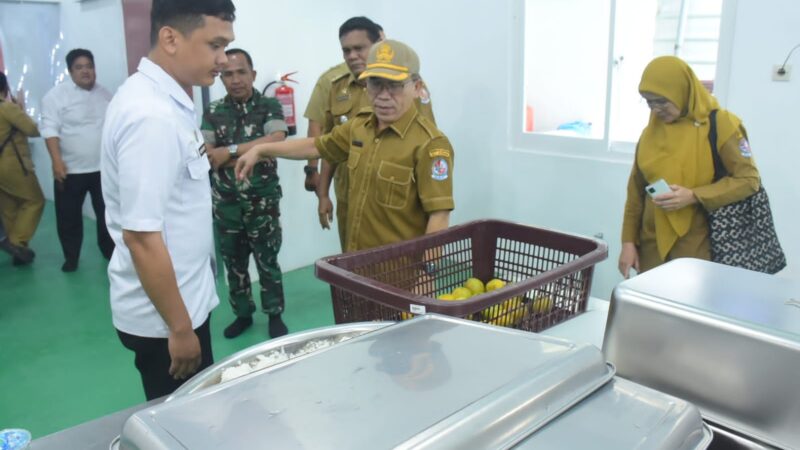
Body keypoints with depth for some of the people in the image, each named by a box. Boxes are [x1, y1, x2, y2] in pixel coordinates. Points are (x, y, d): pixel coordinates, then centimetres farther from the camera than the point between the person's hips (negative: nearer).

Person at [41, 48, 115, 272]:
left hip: (104, 168, 4)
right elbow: (50, 129, -13)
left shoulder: (105, 95, 8)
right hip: (70, 169, -3)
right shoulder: (56, 95, -7)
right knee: (69, 216, 5)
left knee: (107, 212, 11)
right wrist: (57, 161, -22)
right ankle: (71, 258, 21)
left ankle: (110, 251, 28)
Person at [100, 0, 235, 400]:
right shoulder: (152, 116, -26)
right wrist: (180, 328, -21)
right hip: (162, 315, -9)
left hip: (180, 298, 9)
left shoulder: (160, 98, 3)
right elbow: (141, 236, -27)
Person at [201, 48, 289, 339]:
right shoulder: (213, 113, 4)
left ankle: (275, 316, 21)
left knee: (267, 261, 6)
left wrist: (230, 151, -19)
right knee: (234, 263, 13)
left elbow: (276, 141, -20)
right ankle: (242, 314, 30)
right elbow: (206, 155, -6)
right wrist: (253, 155, -18)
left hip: (263, 201, -3)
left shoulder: (270, 106, -2)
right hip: (225, 203, 3)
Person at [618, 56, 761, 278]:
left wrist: (694, 197, -19)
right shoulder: (651, 130, 6)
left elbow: (748, 179, -6)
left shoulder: (721, 124, -5)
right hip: (651, 244, 4)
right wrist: (628, 241, 6)